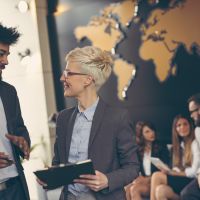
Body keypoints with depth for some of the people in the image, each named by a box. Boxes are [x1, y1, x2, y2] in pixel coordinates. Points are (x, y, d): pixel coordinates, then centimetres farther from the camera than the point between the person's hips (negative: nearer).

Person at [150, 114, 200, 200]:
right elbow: (178, 168, 12)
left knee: (157, 176, -20)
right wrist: (168, 172, -7)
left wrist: (173, 173, -8)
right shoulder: (181, 144, 18)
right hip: (182, 181, 7)